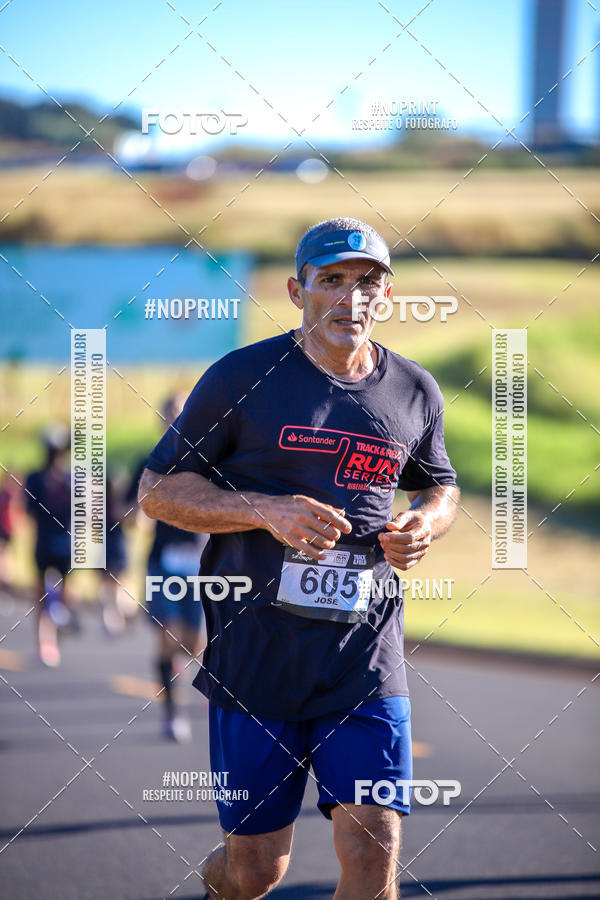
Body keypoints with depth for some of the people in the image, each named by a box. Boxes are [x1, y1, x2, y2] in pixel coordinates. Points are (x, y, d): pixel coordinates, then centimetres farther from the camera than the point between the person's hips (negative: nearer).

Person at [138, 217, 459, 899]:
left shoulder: (415, 392, 8)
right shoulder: (241, 377, -3)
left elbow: (440, 485, 26)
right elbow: (157, 490, -2)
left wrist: (426, 524, 1)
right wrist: (270, 512, -16)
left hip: (366, 660, 2)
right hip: (255, 656, -2)